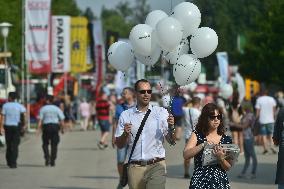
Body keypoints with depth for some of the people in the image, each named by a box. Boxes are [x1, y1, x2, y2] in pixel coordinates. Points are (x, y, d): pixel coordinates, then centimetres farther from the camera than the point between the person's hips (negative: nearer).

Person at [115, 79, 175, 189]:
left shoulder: (161, 112, 7)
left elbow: (172, 142, 3)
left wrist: (171, 127, -16)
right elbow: (119, 145, 9)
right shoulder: (126, 115, 8)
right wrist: (125, 134, -11)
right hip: (135, 167, 2)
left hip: (156, 166, -2)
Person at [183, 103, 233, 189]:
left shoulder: (226, 139, 5)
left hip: (220, 182, 1)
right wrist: (203, 145, -21)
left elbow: (228, 167, 3)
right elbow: (185, 155, -11)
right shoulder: (197, 136, 3)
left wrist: (221, 159, -17)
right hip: (200, 181, -1)